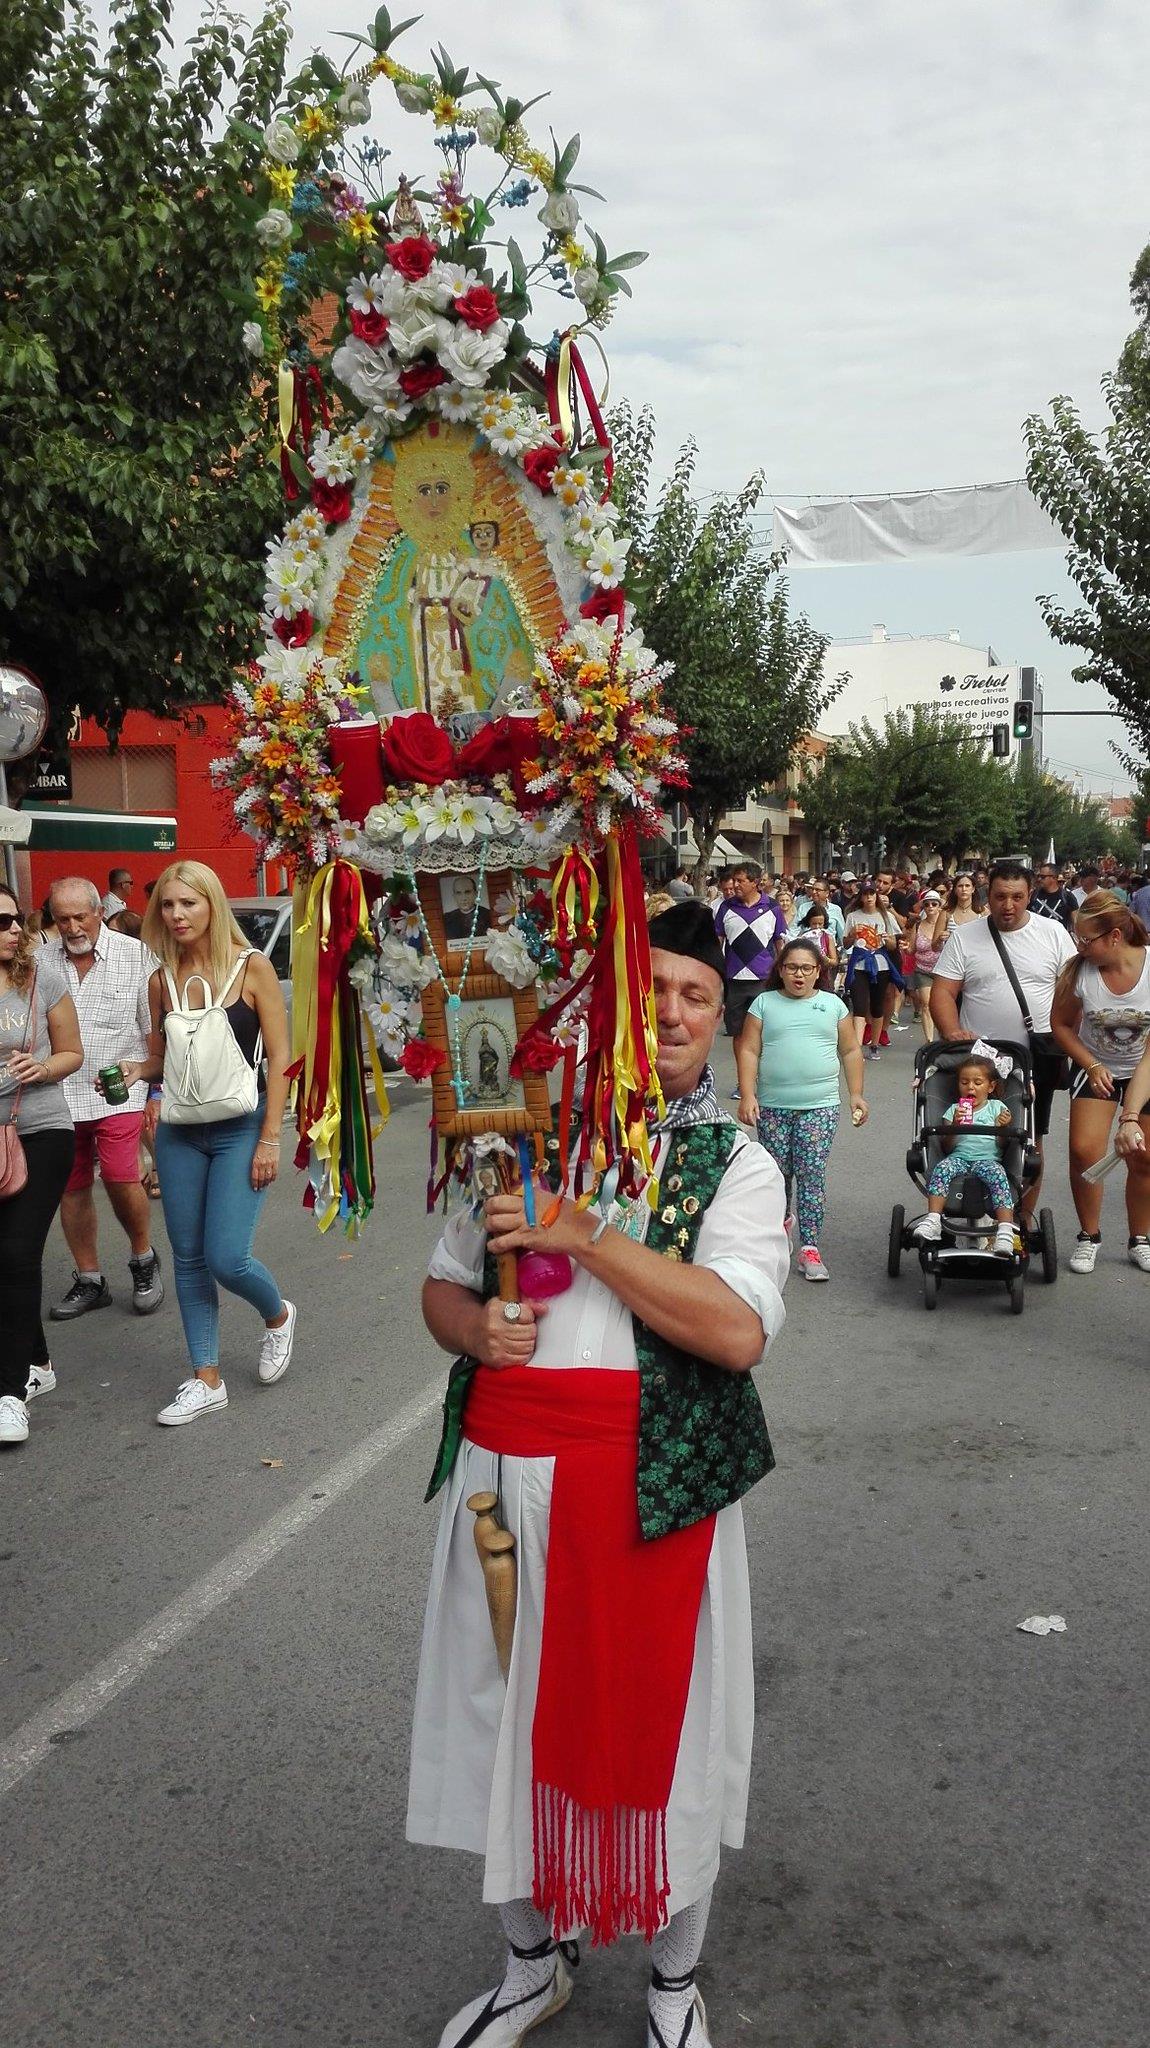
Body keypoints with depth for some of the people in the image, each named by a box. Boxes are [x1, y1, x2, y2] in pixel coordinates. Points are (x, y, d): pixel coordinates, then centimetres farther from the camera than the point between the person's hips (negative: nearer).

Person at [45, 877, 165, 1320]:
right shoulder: (41, 961, 3)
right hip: (59, 1094, 3)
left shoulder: (136, 956, -4)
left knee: (120, 1179, -14)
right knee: (72, 1188, 8)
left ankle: (143, 1258, 13)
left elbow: (155, 1032, 0)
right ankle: (89, 1281, 23)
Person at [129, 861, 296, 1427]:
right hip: (180, 1132, 5)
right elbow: (160, 1058, 14)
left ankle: (278, 1316, 23)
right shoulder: (162, 980, 4)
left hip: (240, 1128, -5)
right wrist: (135, 1070, -9)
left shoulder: (251, 967, -8)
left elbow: (278, 1056, -8)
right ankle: (205, 1381, 19)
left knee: (226, 1258, -10)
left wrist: (269, 1137, -12)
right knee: (188, 1258, 7)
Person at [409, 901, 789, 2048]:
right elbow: (442, 1284, 17)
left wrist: (586, 1236, -21)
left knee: (658, 1721, 9)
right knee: (516, 1714, 13)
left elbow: (738, 1330, -18)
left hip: (652, 1482, -3)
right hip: (508, 1473, 3)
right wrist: (475, 1328, -6)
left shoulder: (733, 1163, -2)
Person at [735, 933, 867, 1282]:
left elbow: (850, 1051, 13)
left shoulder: (833, 1005, 10)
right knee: (777, 1174, 7)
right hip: (772, 1106, 0)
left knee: (812, 1176, -6)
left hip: (819, 1106, 0)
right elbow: (748, 1051, 1)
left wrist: (856, 1094, 5)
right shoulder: (764, 1004, 5)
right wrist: (747, 1095, -8)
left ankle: (810, 1249, -5)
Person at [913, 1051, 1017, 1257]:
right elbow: (947, 1147, 8)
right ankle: (932, 1221, -40)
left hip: (988, 1159, -1)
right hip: (959, 1158, 2)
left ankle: (1006, 1229, -45)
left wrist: (1004, 1128, -11)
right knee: (941, 1168, -31)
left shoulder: (997, 1108, 15)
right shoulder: (954, 1110, 16)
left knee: (997, 1173, -35)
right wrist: (954, 1126, -8)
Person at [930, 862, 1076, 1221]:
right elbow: (943, 992, -1)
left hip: (1037, 1058, 0)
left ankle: (1022, 1222, 15)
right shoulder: (965, 936, 2)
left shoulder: (1053, 933, 4)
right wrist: (953, 1033, -17)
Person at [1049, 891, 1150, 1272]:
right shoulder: (1078, 972, -20)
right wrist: (1092, 1066, -12)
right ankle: (1089, 1237, 9)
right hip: (1096, 1067, 0)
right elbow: (1061, 1024, -3)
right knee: (1084, 1149, -11)